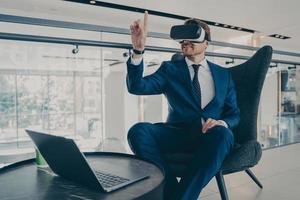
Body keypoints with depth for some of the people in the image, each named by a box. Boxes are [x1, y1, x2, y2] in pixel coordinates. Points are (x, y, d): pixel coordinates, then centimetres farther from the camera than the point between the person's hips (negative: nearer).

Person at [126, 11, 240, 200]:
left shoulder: (224, 74, 17)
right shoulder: (170, 69, 12)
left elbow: (234, 114, 14)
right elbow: (136, 87, -3)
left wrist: (223, 123, -12)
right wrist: (138, 49, -20)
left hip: (211, 136, 1)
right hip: (179, 134, 0)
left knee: (222, 133, -35)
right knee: (139, 131, -28)